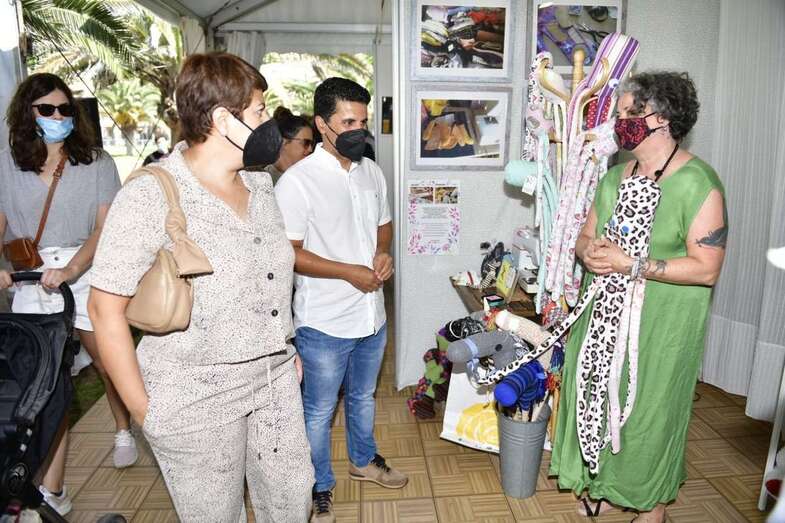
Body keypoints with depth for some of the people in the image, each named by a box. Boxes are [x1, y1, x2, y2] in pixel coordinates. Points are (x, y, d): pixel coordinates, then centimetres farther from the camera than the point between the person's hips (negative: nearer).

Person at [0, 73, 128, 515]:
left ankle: (124, 430, 43)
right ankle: (52, 491, 12)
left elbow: (107, 227, -8)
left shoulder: (96, 162, -1)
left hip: (89, 274, -1)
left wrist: (70, 270, -22)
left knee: (109, 365, 13)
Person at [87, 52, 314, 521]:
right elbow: (106, 309, -14)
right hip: (197, 398, -6)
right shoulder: (150, 198, -17)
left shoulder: (260, 186, 6)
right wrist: (142, 408, -10)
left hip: (277, 380, 6)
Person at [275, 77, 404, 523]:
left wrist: (383, 253, -6)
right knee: (319, 411, 13)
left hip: (372, 314, 6)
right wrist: (350, 272, -20)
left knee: (363, 397, 26)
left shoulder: (372, 172, 4)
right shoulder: (298, 180, -17)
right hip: (324, 322, -6)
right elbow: (288, 253, -17)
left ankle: (364, 460, 50)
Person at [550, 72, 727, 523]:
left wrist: (630, 264, -23)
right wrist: (589, 252, -13)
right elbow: (586, 236, 11)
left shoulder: (698, 184, -15)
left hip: (663, 324, -6)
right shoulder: (615, 177, 6)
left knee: (651, 410, 8)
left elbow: (707, 268, -18)